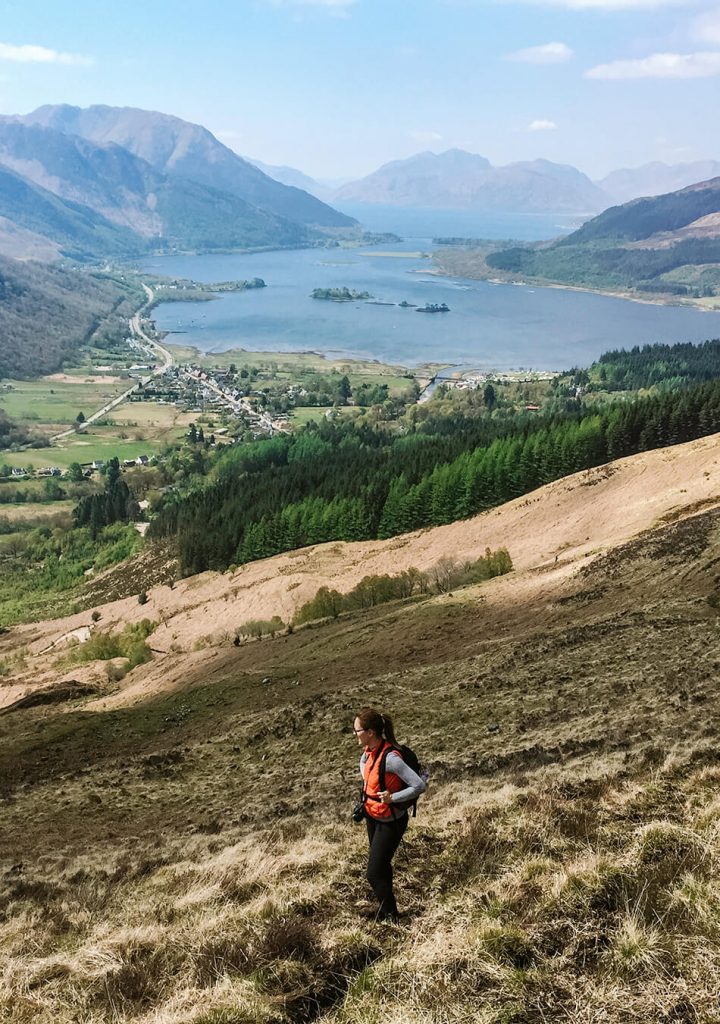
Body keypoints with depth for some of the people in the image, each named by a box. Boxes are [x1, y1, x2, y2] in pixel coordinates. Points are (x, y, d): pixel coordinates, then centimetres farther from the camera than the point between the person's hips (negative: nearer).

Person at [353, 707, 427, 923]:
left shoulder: (390, 758, -31)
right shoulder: (369, 751, -6)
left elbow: (419, 786, -30)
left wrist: (392, 797, -31)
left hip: (390, 822, -8)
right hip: (372, 816, 8)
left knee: (374, 873, -5)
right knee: (382, 866, 22)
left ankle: (391, 918, 12)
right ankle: (385, 907, 40)